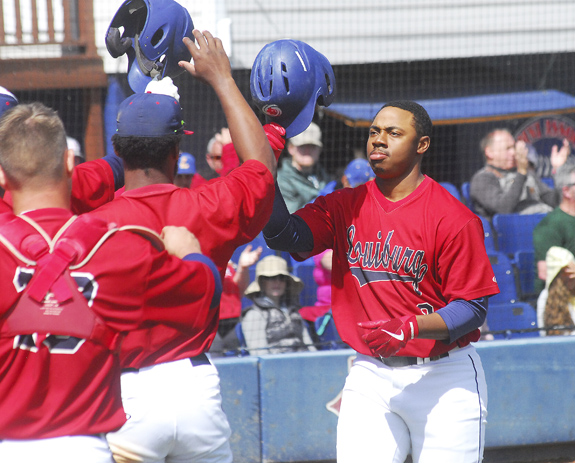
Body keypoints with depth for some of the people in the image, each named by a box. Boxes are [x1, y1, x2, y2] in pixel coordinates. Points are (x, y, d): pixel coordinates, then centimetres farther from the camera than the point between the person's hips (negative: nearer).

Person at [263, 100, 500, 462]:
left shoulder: (453, 218, -9)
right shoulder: (345, 206, 7)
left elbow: (473, 308, -11)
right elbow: (284, 235, -8)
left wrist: (411, 327, -26)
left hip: (444, 379, -3)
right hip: (370, 376, 4)